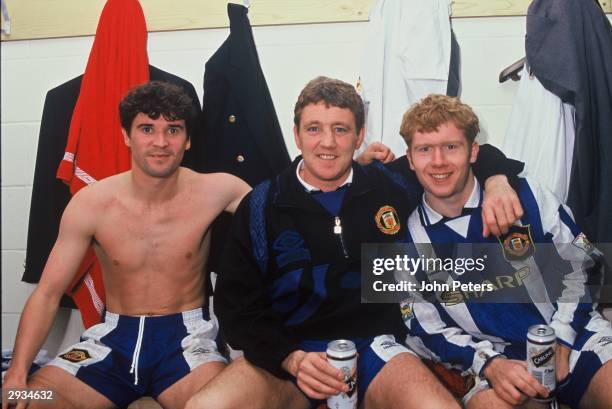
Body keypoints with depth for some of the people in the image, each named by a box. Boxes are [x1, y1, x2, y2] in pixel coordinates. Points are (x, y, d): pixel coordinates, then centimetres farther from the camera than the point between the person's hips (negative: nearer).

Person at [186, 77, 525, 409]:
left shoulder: (392, 187, 4)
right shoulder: (261, 206, 0)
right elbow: (235, 304, -1)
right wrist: (291, 359, -16)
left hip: (373, 346, 1)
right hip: (285, 352, 0)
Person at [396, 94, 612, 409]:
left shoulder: (524, 195, -4)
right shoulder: (408, 235, -1)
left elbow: (580, 265, 6)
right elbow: (425, 326, 2)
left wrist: (560, 342, -5)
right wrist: (490, 364, -13)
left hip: (573, 335, 1)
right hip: (492, 357, 0)